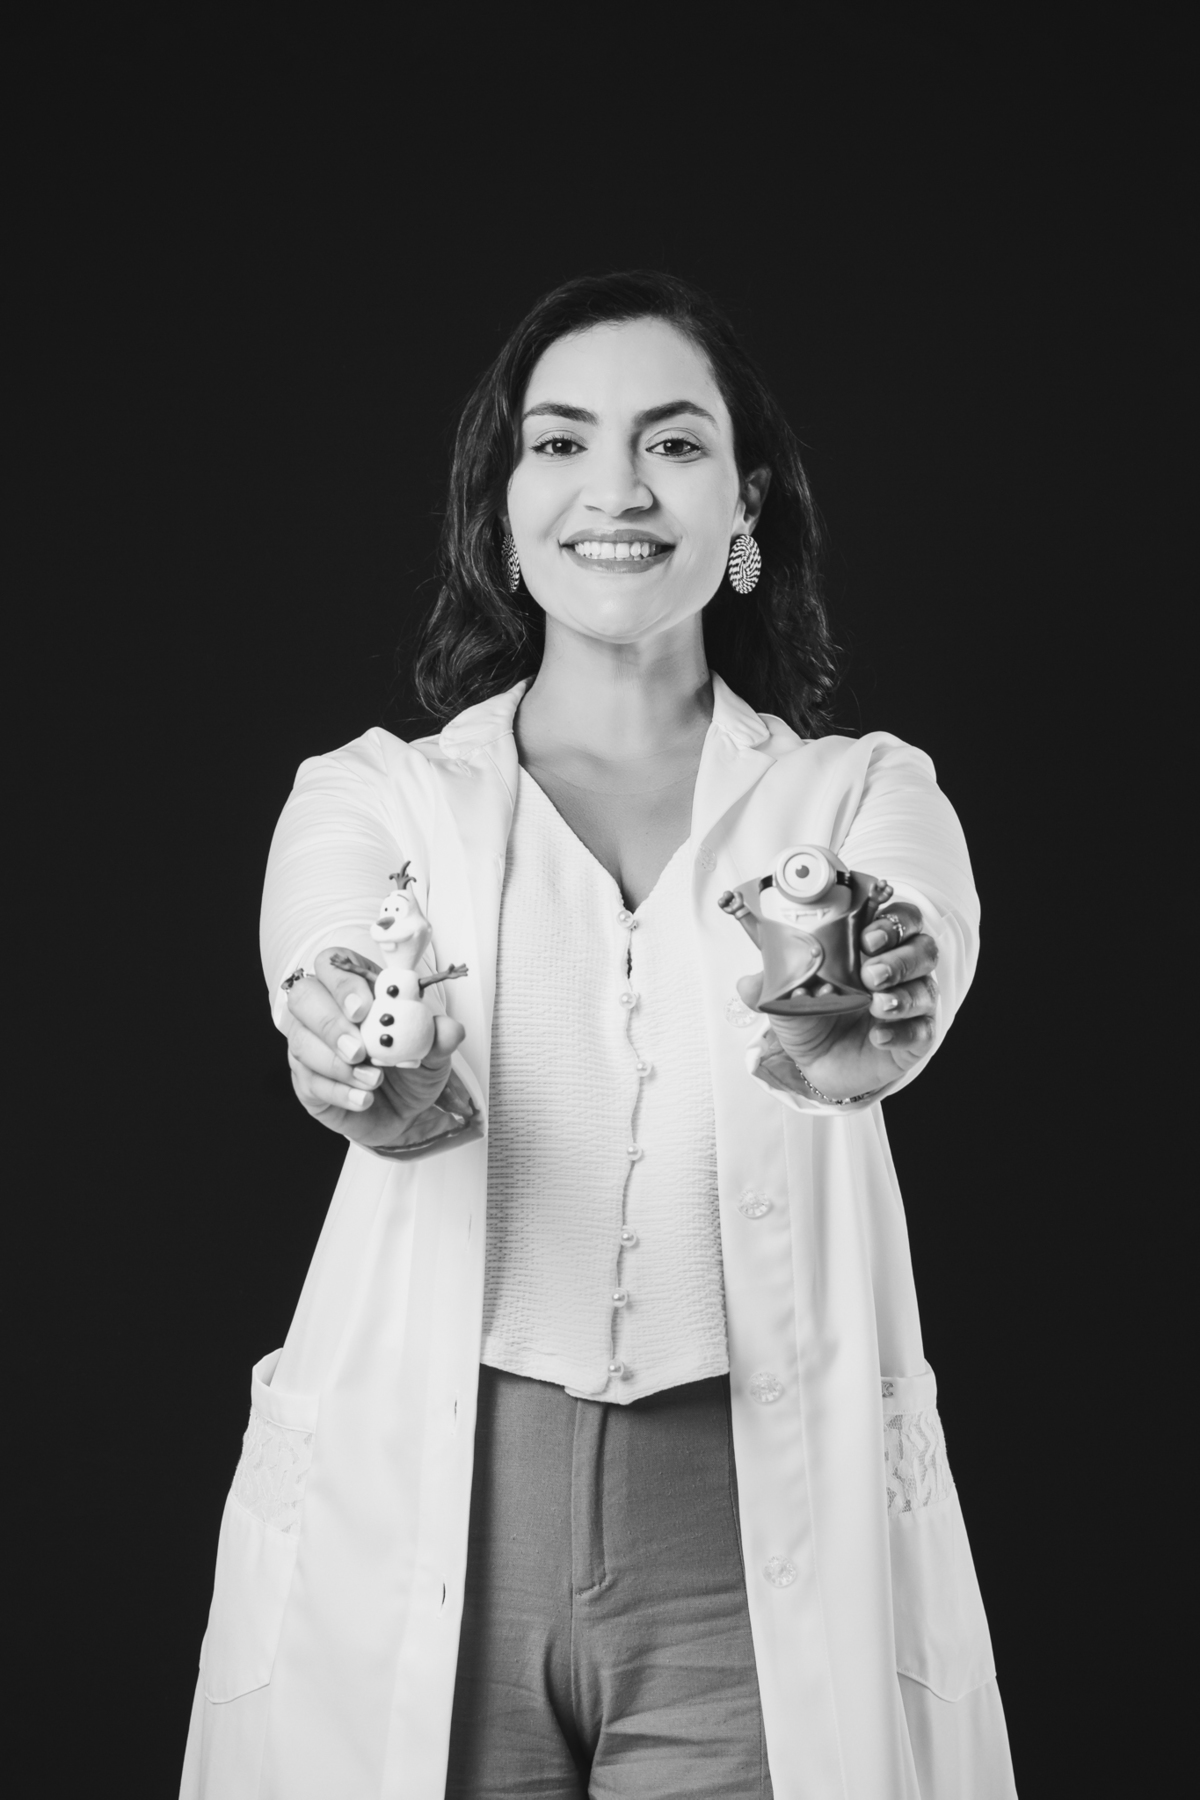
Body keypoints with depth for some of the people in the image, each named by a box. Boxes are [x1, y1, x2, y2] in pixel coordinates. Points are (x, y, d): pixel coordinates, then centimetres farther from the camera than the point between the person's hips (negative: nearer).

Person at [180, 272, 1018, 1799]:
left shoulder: (864, 795, 8)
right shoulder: (372, 796, 8)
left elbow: (929, 941, -15)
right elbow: (329, 974, -14)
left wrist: (868, 1023, -39)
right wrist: (375, 1076, -38)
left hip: (758, 1550, 0)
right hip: (421, 1518, 1)